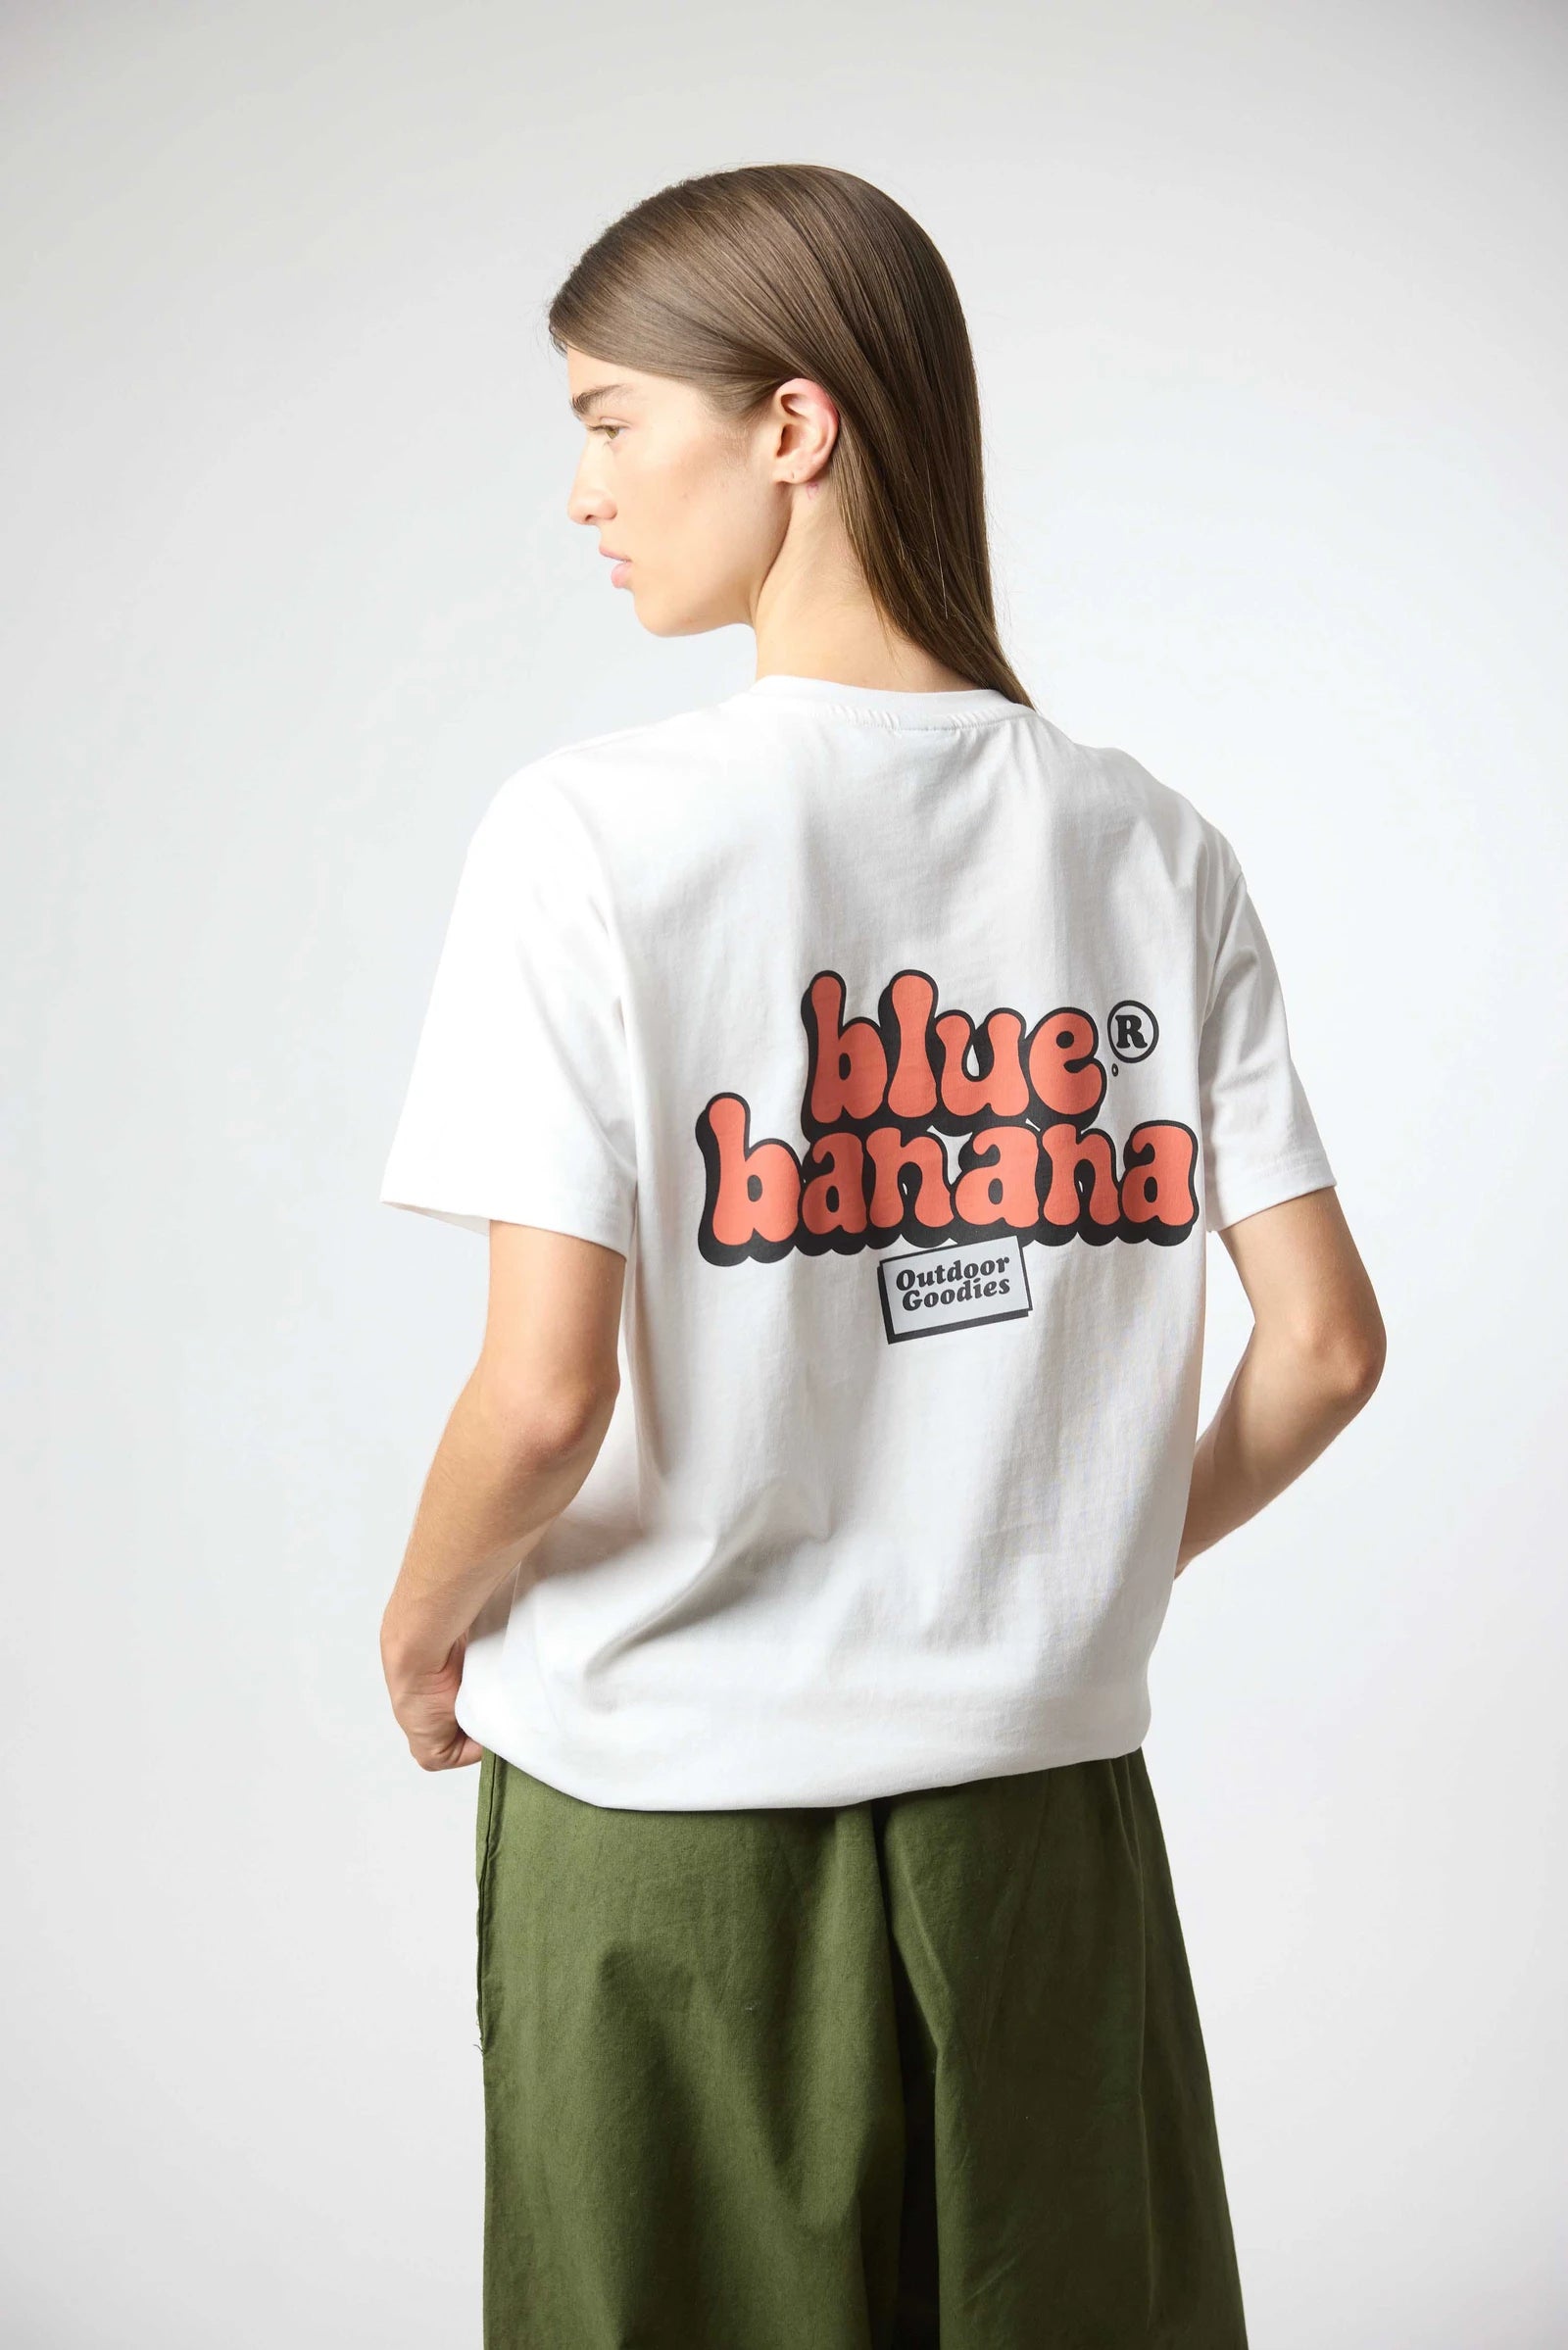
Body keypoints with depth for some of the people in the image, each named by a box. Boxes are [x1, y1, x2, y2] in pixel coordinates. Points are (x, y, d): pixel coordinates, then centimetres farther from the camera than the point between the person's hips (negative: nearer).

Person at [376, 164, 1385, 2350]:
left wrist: (424, 1627, 1)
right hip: (1046, 1786, 4)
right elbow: (1328, 1347, -2)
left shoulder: (595, 830, -14)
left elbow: (548, 1389, -19)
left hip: (669, 1815, -3)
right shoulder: (1156, 849, -1)